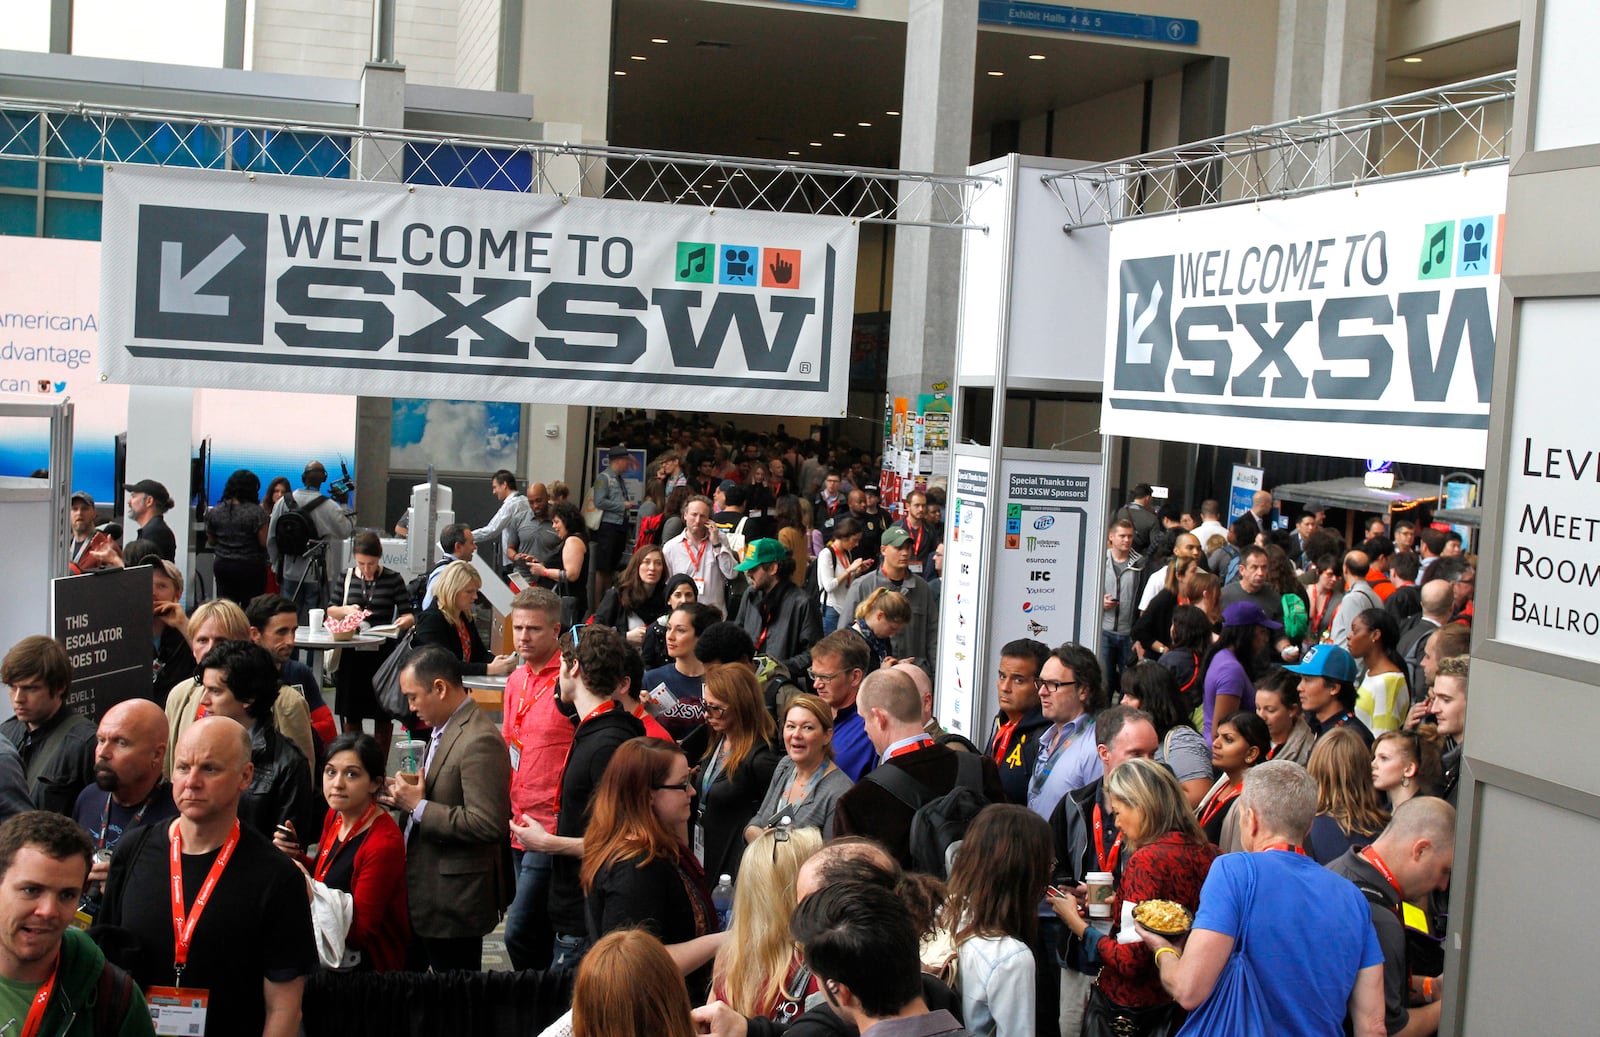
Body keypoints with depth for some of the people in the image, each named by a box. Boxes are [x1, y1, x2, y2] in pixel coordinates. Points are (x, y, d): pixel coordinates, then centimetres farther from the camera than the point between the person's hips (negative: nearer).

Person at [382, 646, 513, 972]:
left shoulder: (480, 741, -22)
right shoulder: (443, 729, 11)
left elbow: (486, 824, -27)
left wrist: (419, 807, -21)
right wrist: (407, 794, 2)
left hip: (454, 899, -10)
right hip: (423, 893, 10)